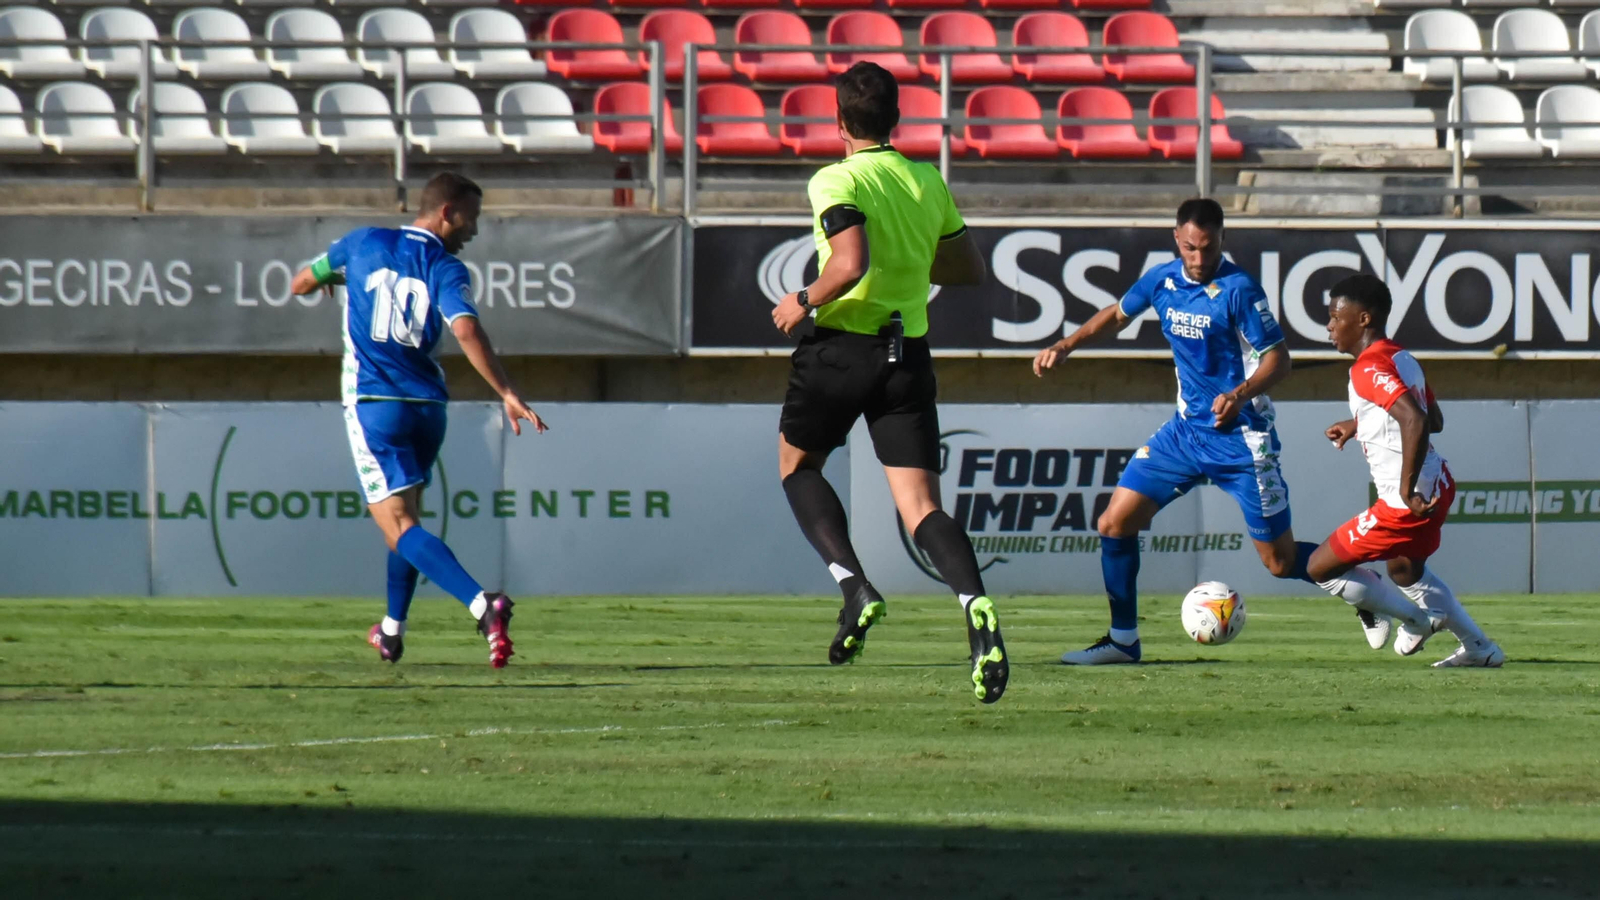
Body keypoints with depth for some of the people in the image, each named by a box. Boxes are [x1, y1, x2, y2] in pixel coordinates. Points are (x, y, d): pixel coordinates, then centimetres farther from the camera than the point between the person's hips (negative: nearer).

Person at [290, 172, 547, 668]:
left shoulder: (362, 244, 4)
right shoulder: (446, 270, -4)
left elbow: (301, 283, 17)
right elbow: (467, 332, -22)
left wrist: (335, 276, 39)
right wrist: (509, 395, -24)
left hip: (373, 405, -1)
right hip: (426, 405, 1)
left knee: (399, 526, -12)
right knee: (406, 515, 23)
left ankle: (481, 604, -33)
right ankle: (392, 631, 34)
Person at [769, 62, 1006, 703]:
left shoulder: (838, 181, -9)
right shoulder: (928, 182, 10)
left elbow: (849, 265, -25)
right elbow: (970, 270, 19)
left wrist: (803, 302, -8)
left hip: (839, 347, -4)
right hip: (908, 352, 4)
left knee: (797, 465, 22)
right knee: (921, 507, -2)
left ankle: (854, 585, 0)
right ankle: (974, 601, -31)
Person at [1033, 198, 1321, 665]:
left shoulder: (1238, 290, -17)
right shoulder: (1162, 280, 1)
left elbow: (1278, 359, -17)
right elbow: (1117, 314, 21)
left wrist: (1241, 394, -34)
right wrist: (1064, 346, 12)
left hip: (1240, 437, -6)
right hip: (1186, 429, 6)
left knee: (1281, 563, -3)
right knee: (1115, 522, -2)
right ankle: (1122, 640, 11)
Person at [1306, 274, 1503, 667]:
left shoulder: (1369, 369, -19)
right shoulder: (1403, 360, 10)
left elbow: (1416, 421, -32)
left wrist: (1407, 492, -27)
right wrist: (1359, 425, 26)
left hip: (1409, 502, -10)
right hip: (1437, 486, 10)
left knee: (1322, 567, 2)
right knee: (1404, 569, 33)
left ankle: (1416, 619, 14)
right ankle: (1480, 648, 37)